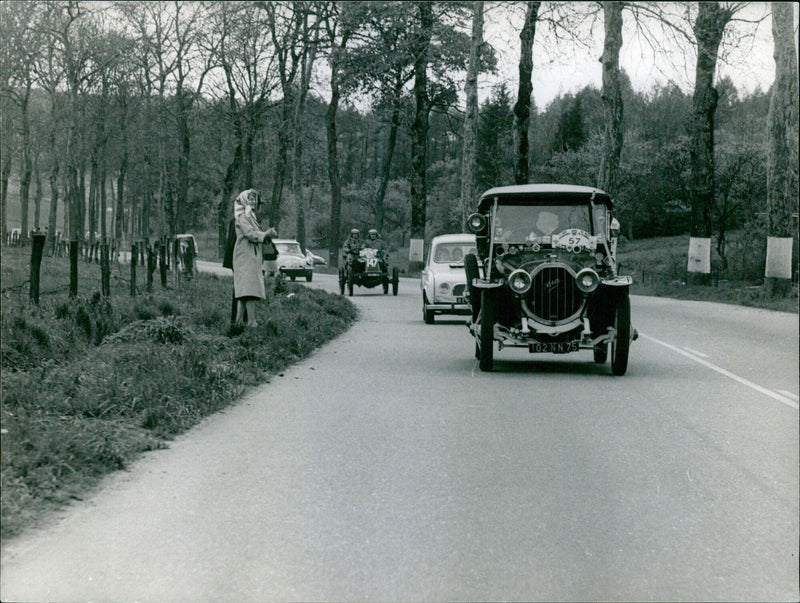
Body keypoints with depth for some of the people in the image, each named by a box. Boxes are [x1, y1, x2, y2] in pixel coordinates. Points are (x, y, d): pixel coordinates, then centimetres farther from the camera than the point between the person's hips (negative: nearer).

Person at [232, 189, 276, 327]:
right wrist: (266, 234, -18)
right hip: (246, 256, -10)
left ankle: (239, 320, 9)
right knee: (250, 289, -16)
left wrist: (268, 234, 5)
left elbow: (257, 235, 21)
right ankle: (251, 321, -21)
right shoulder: (242, 217, -7)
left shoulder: (250, 216, 22)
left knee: (243, 289, 8)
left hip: (252, 256, 10)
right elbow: (250, 234, -20)